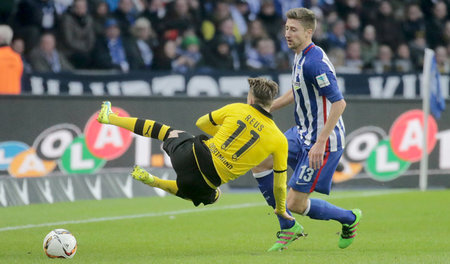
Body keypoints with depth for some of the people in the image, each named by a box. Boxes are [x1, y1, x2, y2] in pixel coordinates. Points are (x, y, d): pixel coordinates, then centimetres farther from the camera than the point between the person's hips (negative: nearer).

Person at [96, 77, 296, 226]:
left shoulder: (235, 109, -1)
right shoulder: (279, 140, -3)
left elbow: (201, 123, 14)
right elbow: (279, 183, 5)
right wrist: (281, 209, 22)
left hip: (191, 155, 1)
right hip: (209, 180, -1)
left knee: (171, 132, 32)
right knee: (212, 195, 37)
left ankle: (110, 118, 44)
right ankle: (153, 182, 26)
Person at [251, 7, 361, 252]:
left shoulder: (315, 62, -23)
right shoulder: (300, 57, 7)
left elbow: (339, 103, -27)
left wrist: (320, 143, -30)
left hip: (323, 140, -10)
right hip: (302, 133, 10)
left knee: (296, 204, -8)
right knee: (260, 160, 5)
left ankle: (349, 218, 17)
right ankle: (288, 227, 13)